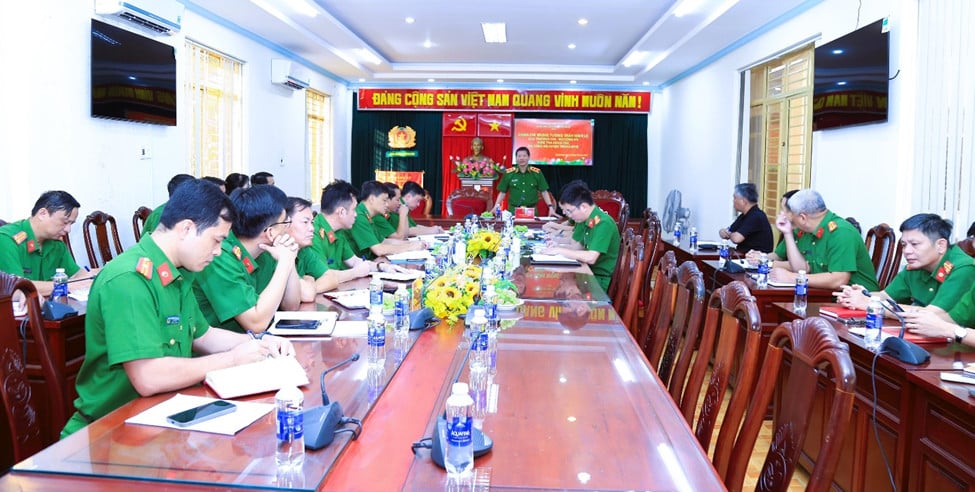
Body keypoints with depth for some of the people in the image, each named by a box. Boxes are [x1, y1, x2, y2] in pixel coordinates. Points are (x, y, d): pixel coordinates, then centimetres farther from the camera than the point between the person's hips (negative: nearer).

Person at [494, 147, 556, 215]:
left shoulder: (537, 173, 2)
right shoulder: (508, 173, 1)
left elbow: (544, 192, 5)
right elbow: (502, 192, 6)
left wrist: (550, 207, -3)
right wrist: (496, 206, -6)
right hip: (514, 210, 0)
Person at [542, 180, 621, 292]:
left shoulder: (603, 223, -23)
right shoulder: (584, 219, 2)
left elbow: (590, 258, -30)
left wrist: (560, 251, -21)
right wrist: (559, 247, -5)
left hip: (602, 280, -7)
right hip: (590, 272, 7)